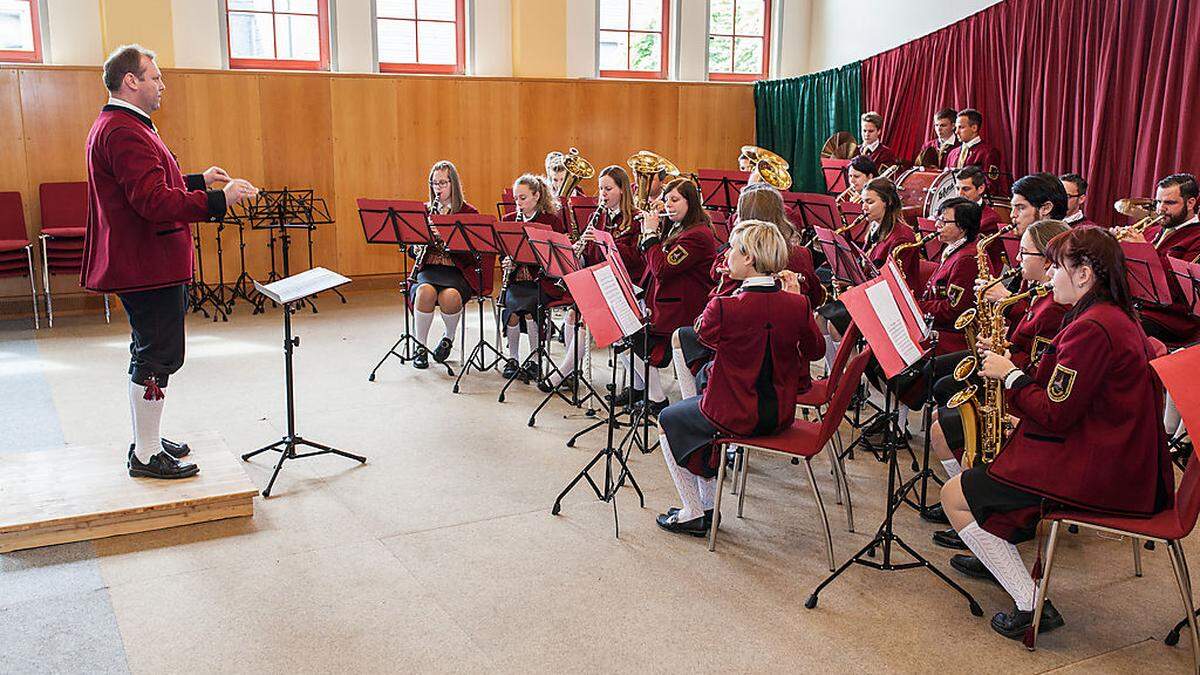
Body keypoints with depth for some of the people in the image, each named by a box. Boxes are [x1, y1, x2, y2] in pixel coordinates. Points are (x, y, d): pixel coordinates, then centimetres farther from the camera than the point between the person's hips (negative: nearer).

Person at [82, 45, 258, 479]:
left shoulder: (119, 127, 17)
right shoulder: (124, 132, -19)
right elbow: (155, 202, -27)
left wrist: (199, 180, 19)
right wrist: (219, 199, -27)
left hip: (146, 261, 12)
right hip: (147, 264, -12)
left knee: (151, 353, 19)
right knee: (157, 356, -5)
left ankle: (146, 441, 30)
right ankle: (146, 456, 4)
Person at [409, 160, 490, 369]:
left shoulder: (469, 213, 3)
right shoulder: (424, 210, 13)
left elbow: (472, 252, -8)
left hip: (459, 270, -2)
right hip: (429, 268, 2)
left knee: (450, 296, -35)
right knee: (425, 291, -33)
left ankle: (449, 337, -2)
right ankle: (420, 346, -14)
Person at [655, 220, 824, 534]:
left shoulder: (724, 307, -24)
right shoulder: (798, 305, -10)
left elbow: (703, 334, -2)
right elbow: (815, 350, 8)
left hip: (735, 416, -6)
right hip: (781, 414, 6)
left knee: (667, 420, 22)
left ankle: (693, 514, 23)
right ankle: (709, 504, 36)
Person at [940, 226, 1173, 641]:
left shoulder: (1091, 328, -22)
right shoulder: (1117, 317, 12)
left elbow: (1054, 415, -23)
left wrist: (1009, 374, -9)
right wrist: (1014, 370, 6)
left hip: (1091, 473, -11)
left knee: (954, 497, -7)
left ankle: (1032, 605, -6)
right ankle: (995, 554, 34)